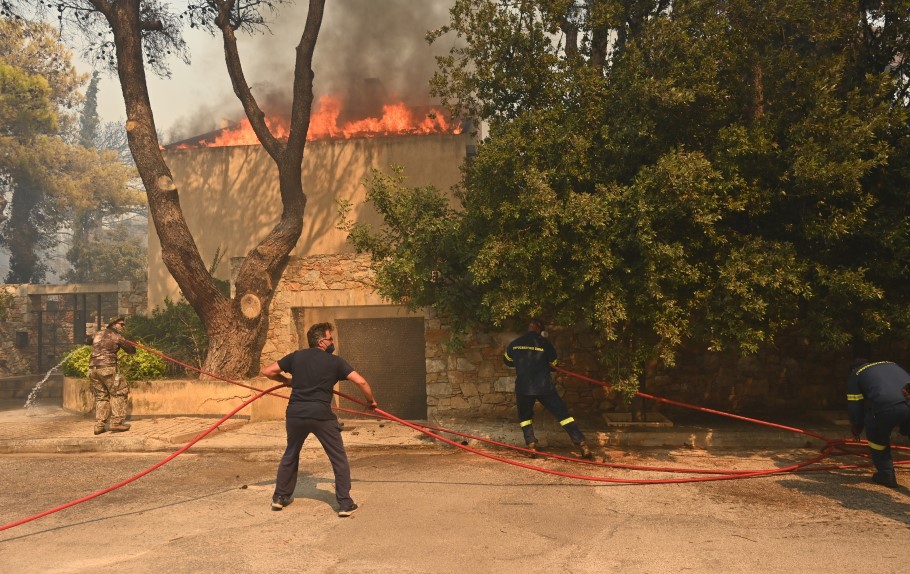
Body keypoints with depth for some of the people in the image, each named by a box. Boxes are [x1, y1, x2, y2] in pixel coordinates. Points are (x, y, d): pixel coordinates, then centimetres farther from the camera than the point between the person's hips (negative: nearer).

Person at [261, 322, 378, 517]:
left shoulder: (296, 356, 10)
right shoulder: (334, 361, 2)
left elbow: (267, 371, 10)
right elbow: (361, 381, -5)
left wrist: (286, 381, 27)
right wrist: (371, 400, 11)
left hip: (295, 413, 4)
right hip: (321, 415, -4)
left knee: (290, 454, 26)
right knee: (339, 459, 9)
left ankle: (280, 496, 35)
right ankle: (345, 503, 7)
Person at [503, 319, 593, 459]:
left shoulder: (514, 344, 4)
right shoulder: (544, 343, -2)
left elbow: (507, 361, 22)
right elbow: (553, 364, 11)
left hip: (523, 388, 1)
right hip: (544, 386, -1)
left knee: (525, 416, 24)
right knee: (563, 414, 4)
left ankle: (531, 446, 10)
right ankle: (583, 445, -3)